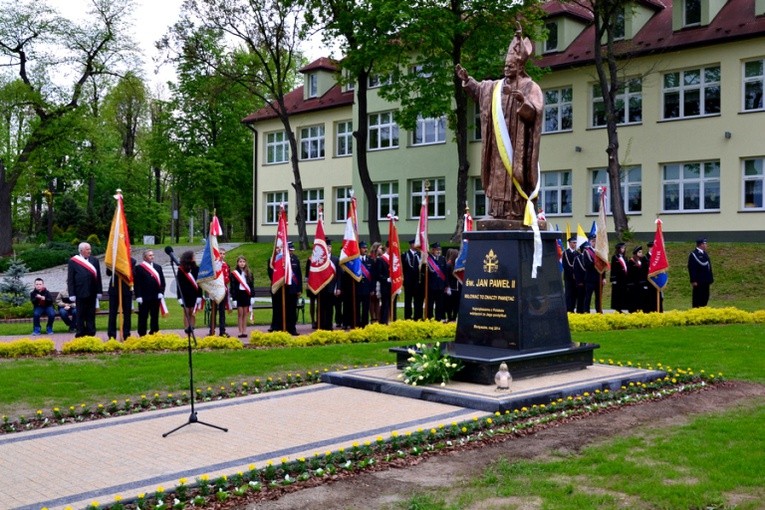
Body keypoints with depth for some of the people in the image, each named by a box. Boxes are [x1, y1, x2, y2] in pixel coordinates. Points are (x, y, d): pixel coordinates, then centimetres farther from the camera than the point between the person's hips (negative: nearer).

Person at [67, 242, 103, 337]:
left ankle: (91, 333, 13)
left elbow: (98, 277, 8)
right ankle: (80, 333, 11)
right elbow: (70, 279, -1)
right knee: (80, 314, 4)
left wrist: (99, 291, 3)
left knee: (91, 314, 7)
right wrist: (71, 294, -6)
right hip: (80, 293, -3)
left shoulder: (94, 260, 9)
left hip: (92, 293, 3)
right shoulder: (73, 261, 0)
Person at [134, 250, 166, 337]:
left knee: (155, 316, 10)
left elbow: (162, 281, 12)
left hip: (156, 297, 4)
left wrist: (161, 292, 0)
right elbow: (136, 283, -7)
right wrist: (138, 296, -12)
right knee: (143, 317, 1)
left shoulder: (158, 267, 12)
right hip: (144, 297, -4)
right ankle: (142, 335, 8)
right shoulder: (139, 268, -3)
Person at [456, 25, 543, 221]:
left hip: (516, 145, -6)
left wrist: (522, 99, -36)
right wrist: (467, 79, 21)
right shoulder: (497, 86, 14)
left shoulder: (530, 87, -6)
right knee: (498, 176, 5)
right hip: (499, 144, 7)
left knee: (514, 175, -9)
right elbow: (479, 89, 32)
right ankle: (499, 211, 8)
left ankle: (516, 211, -8)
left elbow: (535, 111, -19)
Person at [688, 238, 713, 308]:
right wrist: (693, 281, -19)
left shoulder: (705, 253, 16)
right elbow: (692, 268, -16)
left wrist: (711, 278, 15)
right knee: (697, 298, -4)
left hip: (705, 281, 9)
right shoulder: (693, 254, -12)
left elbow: (708, 266, 20)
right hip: (698, 281, -8)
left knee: (705, 297, 11)